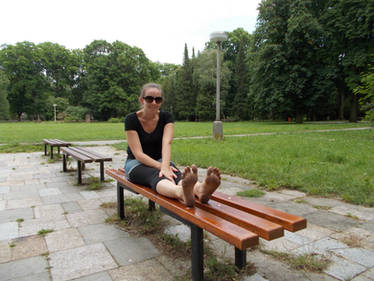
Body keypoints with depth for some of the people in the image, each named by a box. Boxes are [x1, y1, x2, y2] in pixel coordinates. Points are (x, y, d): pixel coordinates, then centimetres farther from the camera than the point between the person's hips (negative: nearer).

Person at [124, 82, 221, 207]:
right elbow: (138, 154, -20)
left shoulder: (166, 117, -5)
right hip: (136, 163, -2)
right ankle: (181, 193, -71)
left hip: (159, 160, 3)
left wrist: (165, 166, -42)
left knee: (175, 172, -33)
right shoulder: (131, 119, -13)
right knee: (154, 174, -38)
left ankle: (200, 189, -66)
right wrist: (160, 166, -36)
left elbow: (167, 143, -23)